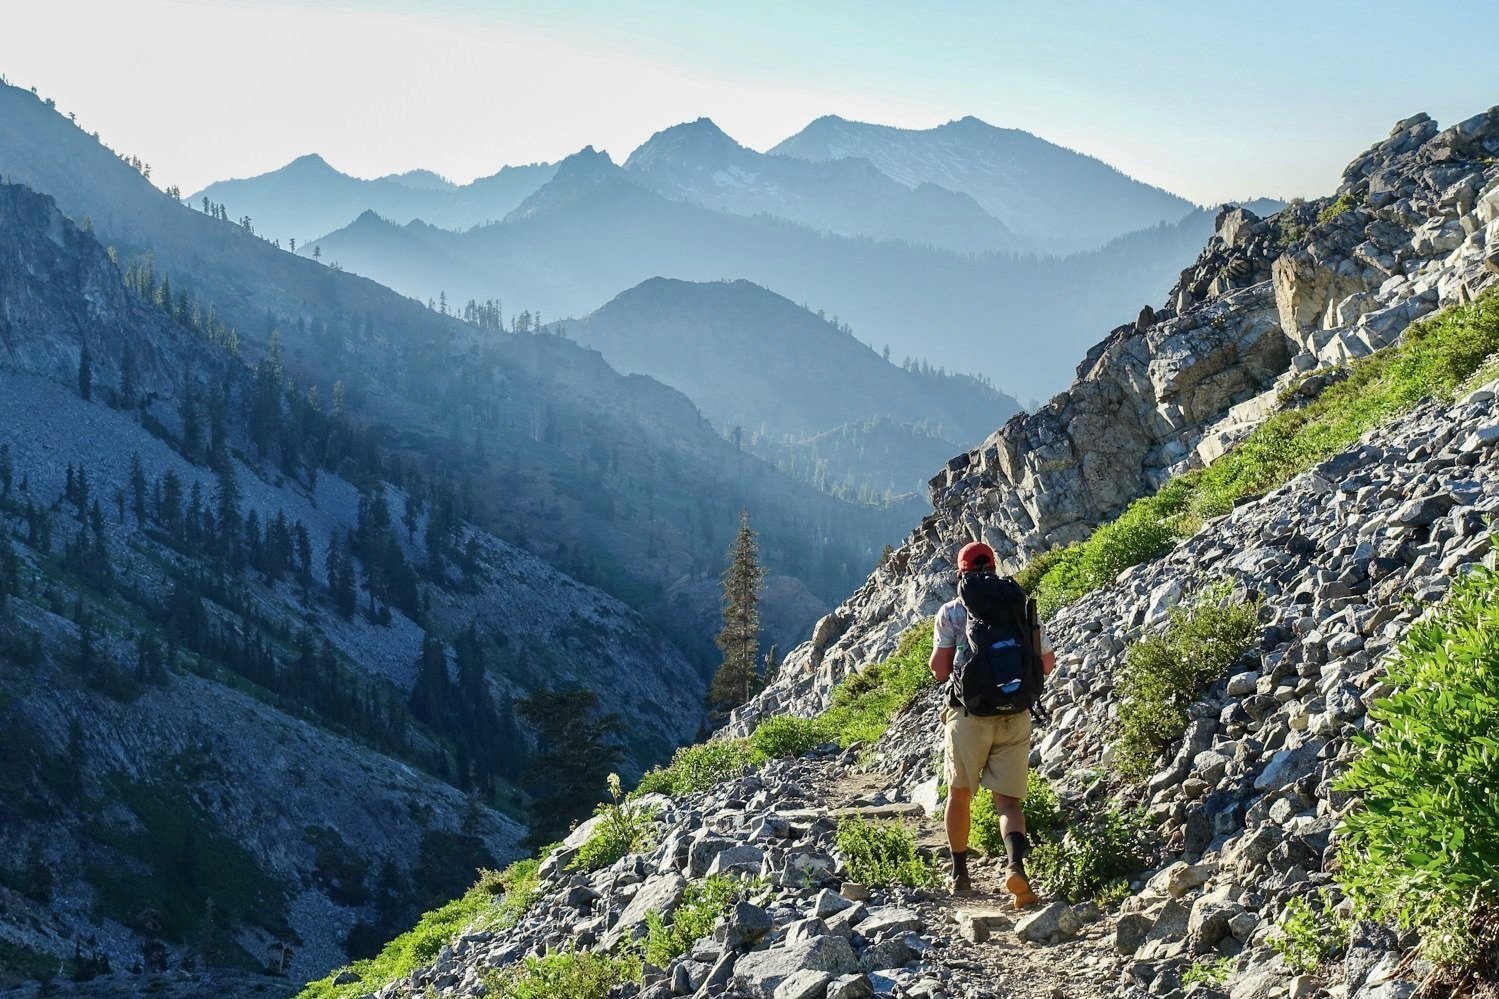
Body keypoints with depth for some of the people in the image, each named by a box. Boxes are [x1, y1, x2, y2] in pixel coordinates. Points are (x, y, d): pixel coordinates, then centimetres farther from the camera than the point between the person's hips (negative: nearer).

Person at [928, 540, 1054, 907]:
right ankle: (1015, 862, -22)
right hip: (1016, 716, 1)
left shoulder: (951, 612, -2)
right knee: (1008, 800, 4)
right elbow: (1046, 664, 9)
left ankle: (960, 874, 25)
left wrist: (937, 654, 16)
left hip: (969, 715, -1)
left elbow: (939, 670, -6)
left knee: (960, 794, 17)